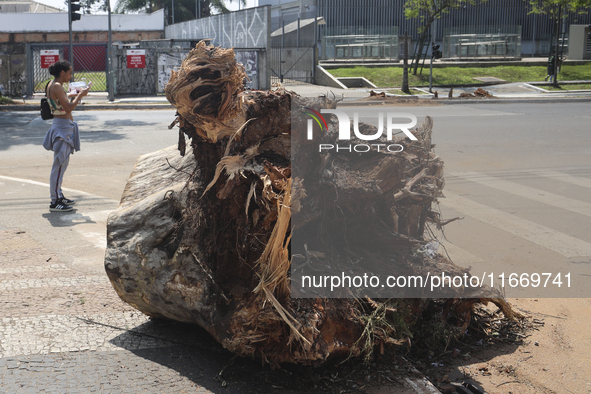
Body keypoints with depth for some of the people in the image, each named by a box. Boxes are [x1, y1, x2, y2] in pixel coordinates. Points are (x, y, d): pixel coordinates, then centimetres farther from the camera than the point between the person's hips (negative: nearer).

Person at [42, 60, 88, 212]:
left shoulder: (52, 85, 13)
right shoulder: (56, 86, -17)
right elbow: (68, 108, -21)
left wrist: (70, 96, 19)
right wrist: (80, 95, -10)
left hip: (65, 127, 11)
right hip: (62, 127, -11)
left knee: (62, 163, 17)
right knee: (59, 164, -8)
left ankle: (58, 196, 26)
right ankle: (55, 202, -5)